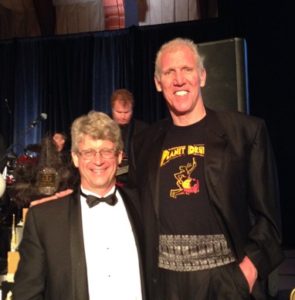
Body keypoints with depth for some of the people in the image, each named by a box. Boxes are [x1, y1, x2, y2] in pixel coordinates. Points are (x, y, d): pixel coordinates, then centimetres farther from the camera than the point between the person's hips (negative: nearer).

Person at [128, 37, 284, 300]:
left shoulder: (247, 131, -5)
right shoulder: (145, 143, 5)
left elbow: (266, 212, -4)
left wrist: (251, 265, -13)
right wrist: (145, 271, 5)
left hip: (229, 277, -2)